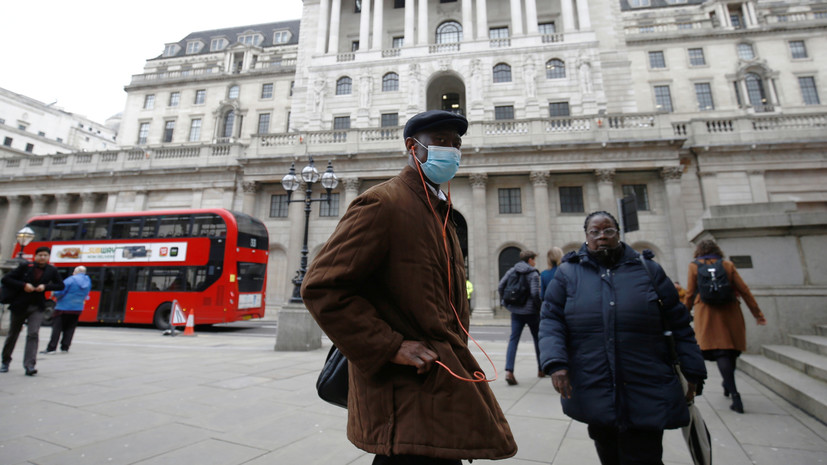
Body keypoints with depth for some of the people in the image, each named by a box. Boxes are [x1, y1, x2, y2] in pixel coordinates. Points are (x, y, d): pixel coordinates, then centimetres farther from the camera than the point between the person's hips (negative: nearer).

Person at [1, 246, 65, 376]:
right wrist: (23, 285, -18)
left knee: (33, 334, -13)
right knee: (12, 335, 14)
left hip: (37, 308, 0)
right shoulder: (25, 267, -4)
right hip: (20, 306, 0)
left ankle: (29, 365, -14)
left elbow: (60, 285, 8)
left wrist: (45, 286, -10)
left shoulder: (51, 270, 1)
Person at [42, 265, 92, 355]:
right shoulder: (88, 281, 6)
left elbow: (60, 292, -13)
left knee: (56, 327, 1)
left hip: (64, 307, -5)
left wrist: (53, 294, 7)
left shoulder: (71, 280, -13)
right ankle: (65, 348, 12)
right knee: (70, 328, 11)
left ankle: (51, 348, -1)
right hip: (77, 308, 5)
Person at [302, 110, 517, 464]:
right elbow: (320, 286, -20)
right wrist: (392, 347, -22)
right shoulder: (382, 203, -15)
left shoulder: (440, 213, 15)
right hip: (406, 397, -9)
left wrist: (455, 350, 15)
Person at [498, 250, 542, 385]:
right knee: (538, 339, 16)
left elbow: (500, 287, 0)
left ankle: (509, 371, -14)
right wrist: (539, 306, -5)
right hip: (531, 312, -3)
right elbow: (535, 293, -20)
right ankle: (541, 369, 29)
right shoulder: (533, 274, -9)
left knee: (513, 340, 1)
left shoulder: (512, 271, 5)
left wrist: (506, 302, 9)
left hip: (515, 312, 3)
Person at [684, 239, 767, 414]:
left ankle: (734, 394, -14)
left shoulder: (694, 266, 1)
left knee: (720, 353, -5)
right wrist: (757, 313, 10)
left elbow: (690, 295, 0)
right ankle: (728, 385, 33)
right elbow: (744, 290, 5)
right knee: (730, 350, 16)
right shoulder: (728, 265, 6)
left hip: (707, 315, -3)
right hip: (730, 313, 3)